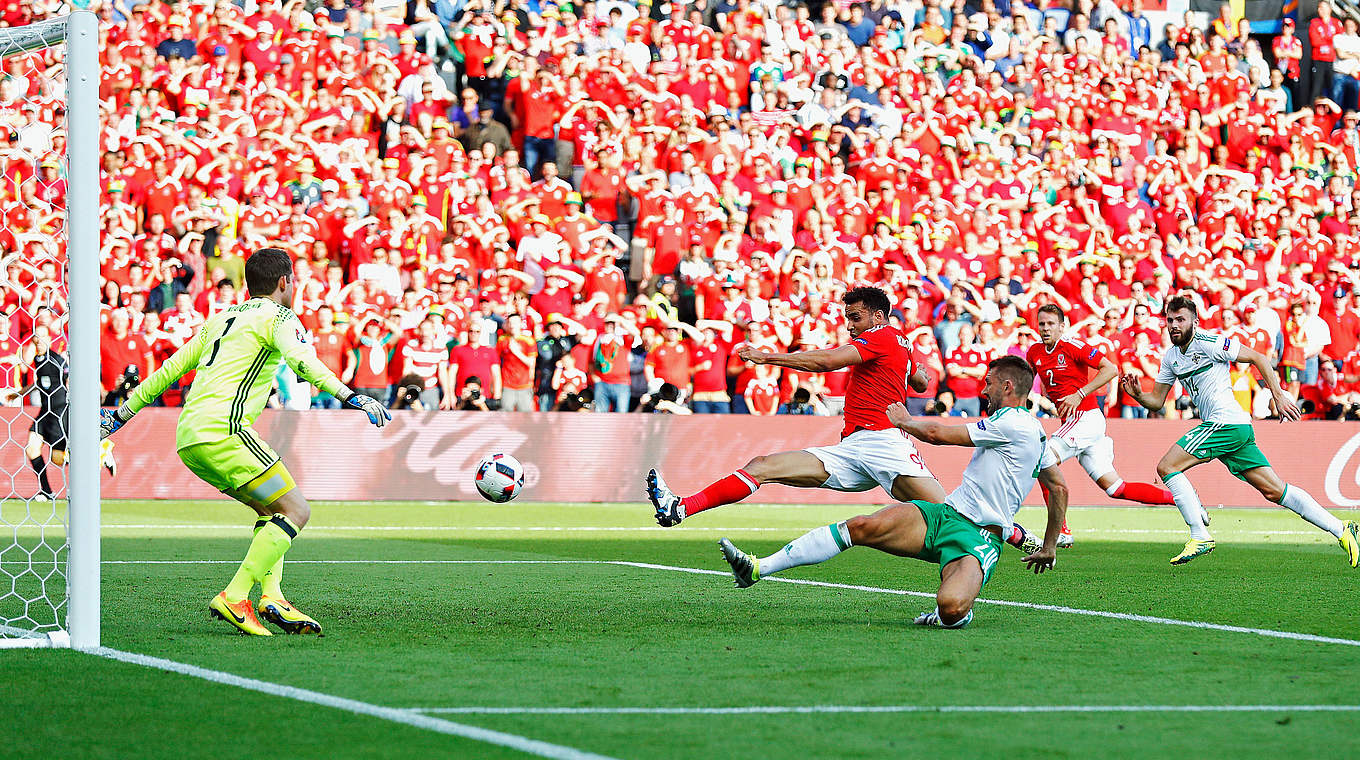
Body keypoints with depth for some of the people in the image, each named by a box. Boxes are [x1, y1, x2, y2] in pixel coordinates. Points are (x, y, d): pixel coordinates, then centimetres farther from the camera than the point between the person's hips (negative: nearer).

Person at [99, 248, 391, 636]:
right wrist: (349, 396, -24)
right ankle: (234, 597, -16)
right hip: (222, 429, -9)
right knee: (295, 511, -6)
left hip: (188, 436, 9)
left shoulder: (220, 318, 26)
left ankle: (271, 597, 0)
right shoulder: (278, 317, 4)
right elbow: (301, 360, -16)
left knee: (271, 509, 18)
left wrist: (123, 414, 38)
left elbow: (172, 367, 31)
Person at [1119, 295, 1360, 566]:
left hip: (1226, 421, -8)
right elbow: (1157, 401, 20)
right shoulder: (1171, 357, 16)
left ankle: (1200, 536, -11)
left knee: (1167, 467, -11)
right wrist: (1138, 395, -2)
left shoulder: (1208, 343, -9)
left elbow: (1258, 358, -6)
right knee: (1274, 490, 6)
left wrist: (1279, 396, -9)